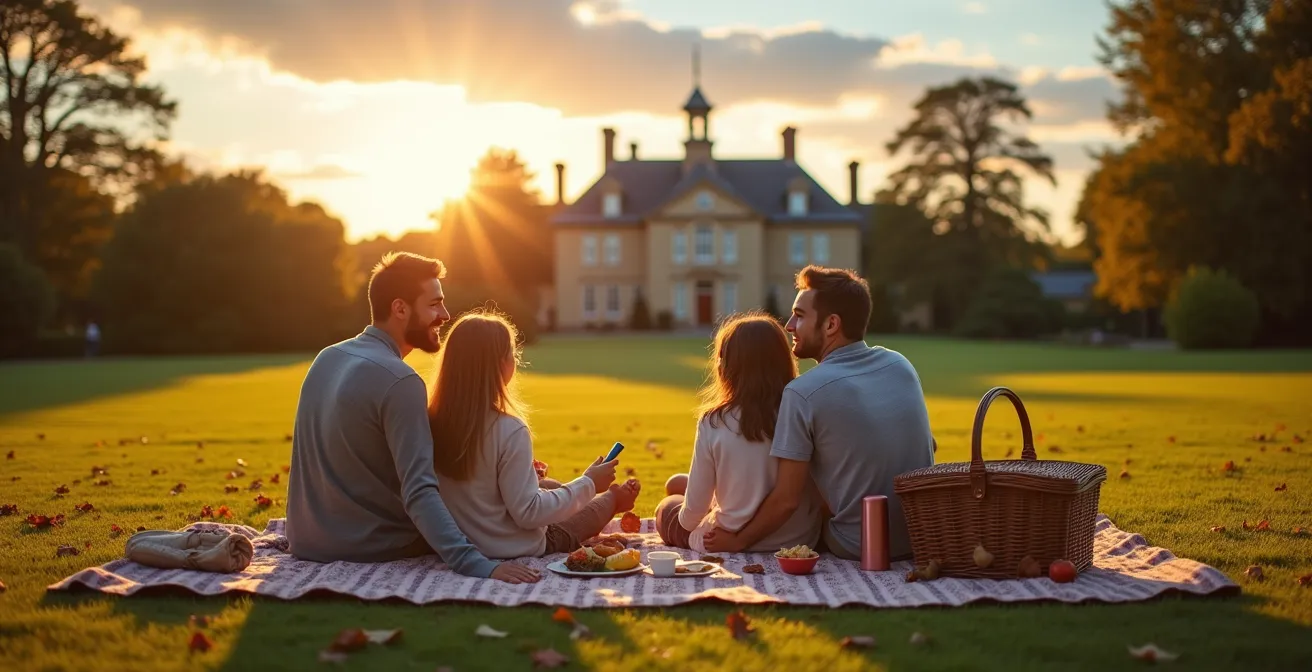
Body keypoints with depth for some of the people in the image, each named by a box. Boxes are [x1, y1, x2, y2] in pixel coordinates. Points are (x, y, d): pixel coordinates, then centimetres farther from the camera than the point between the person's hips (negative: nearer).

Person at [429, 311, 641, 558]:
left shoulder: (433, 422, -9)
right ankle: (612, 500, 55)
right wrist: (588, 484, -13)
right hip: (515, 552, -6)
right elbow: (528, 513, -25)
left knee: (548, 486, 31)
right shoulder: (508, 431, -28)